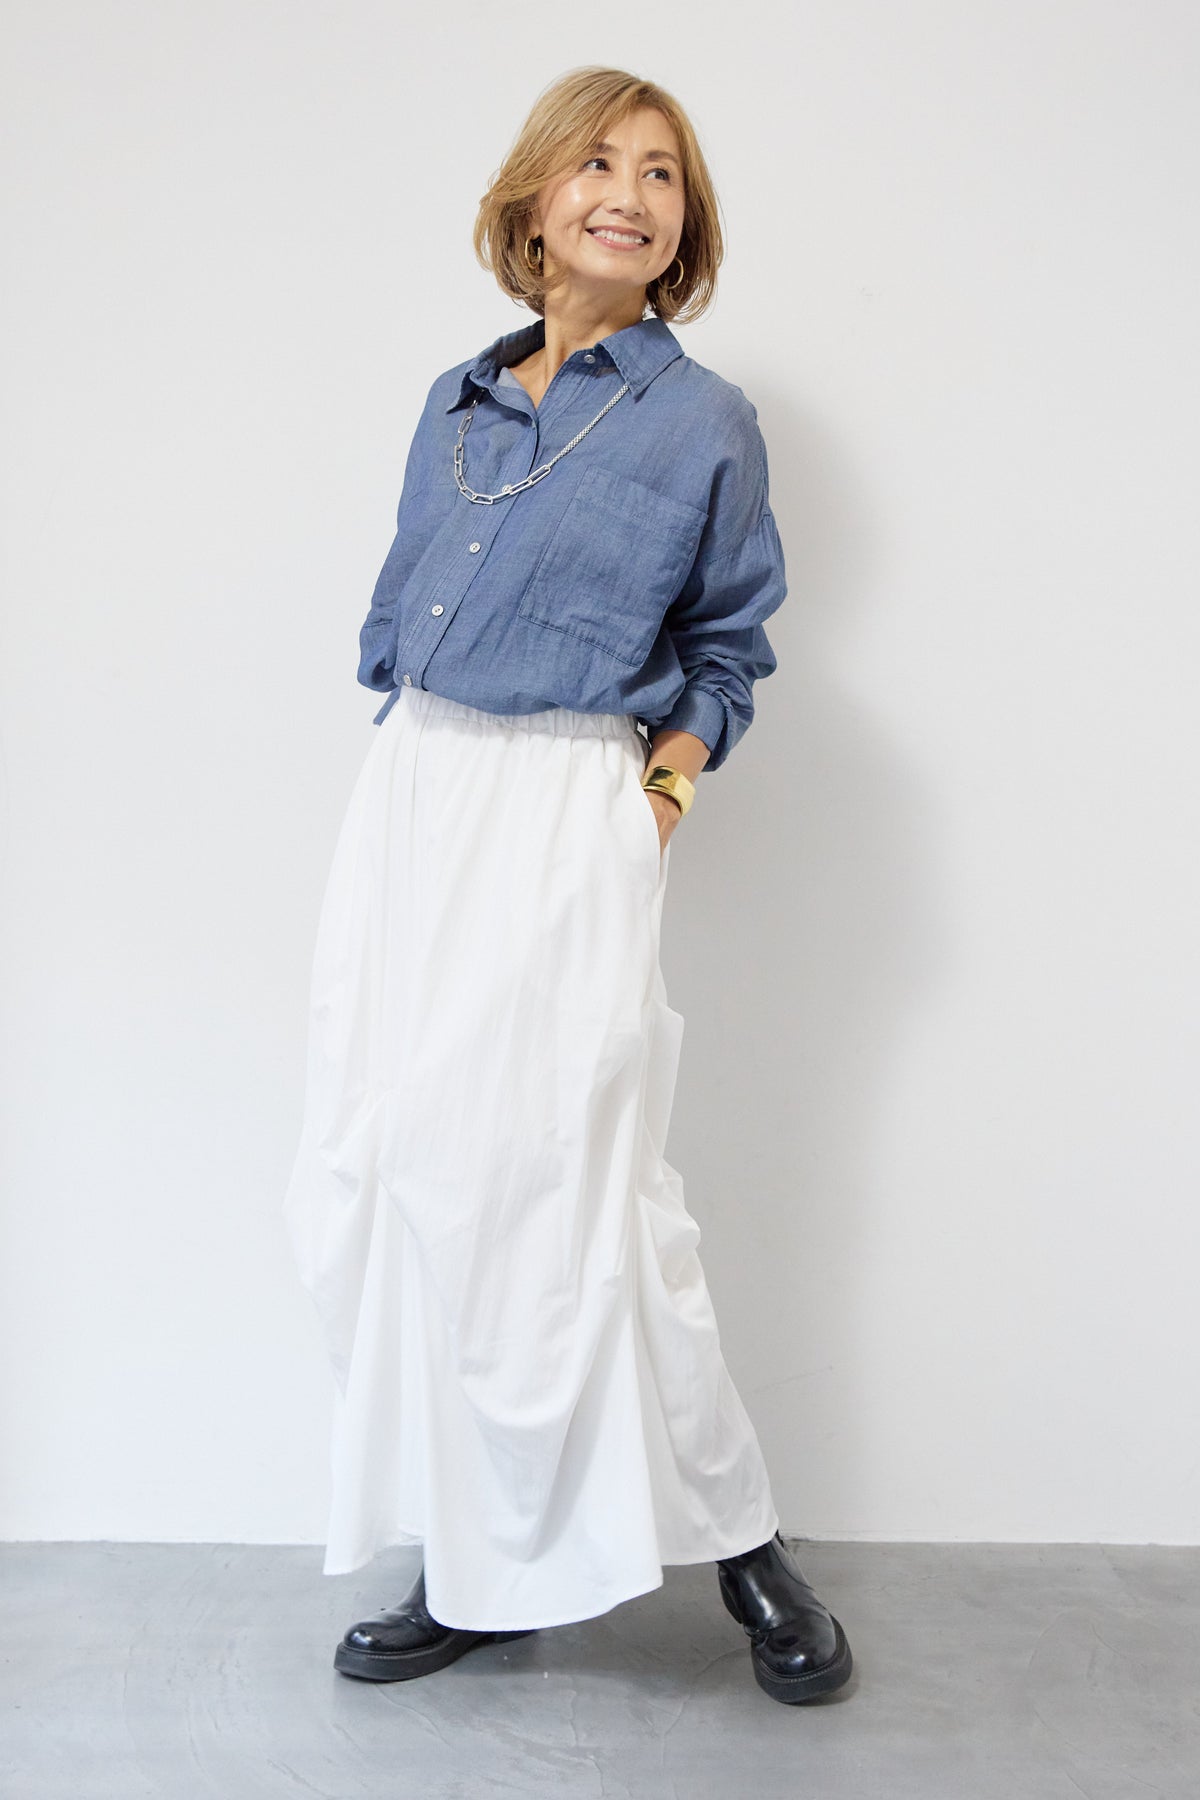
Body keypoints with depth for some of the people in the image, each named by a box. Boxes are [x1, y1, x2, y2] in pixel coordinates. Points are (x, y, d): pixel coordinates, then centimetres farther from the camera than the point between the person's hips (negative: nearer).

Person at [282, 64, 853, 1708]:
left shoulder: (705, 424, 2)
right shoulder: (456, 403, 14)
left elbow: (728, 644, 10)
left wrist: (662, 791, -2)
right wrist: (416, 773, 10)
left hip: (568, 819, -5)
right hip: (406, 802, 6)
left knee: (562, 1195, -7)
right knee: (378, 1183, 5)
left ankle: (737, 1539, 17)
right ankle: (480, 1570, 21)